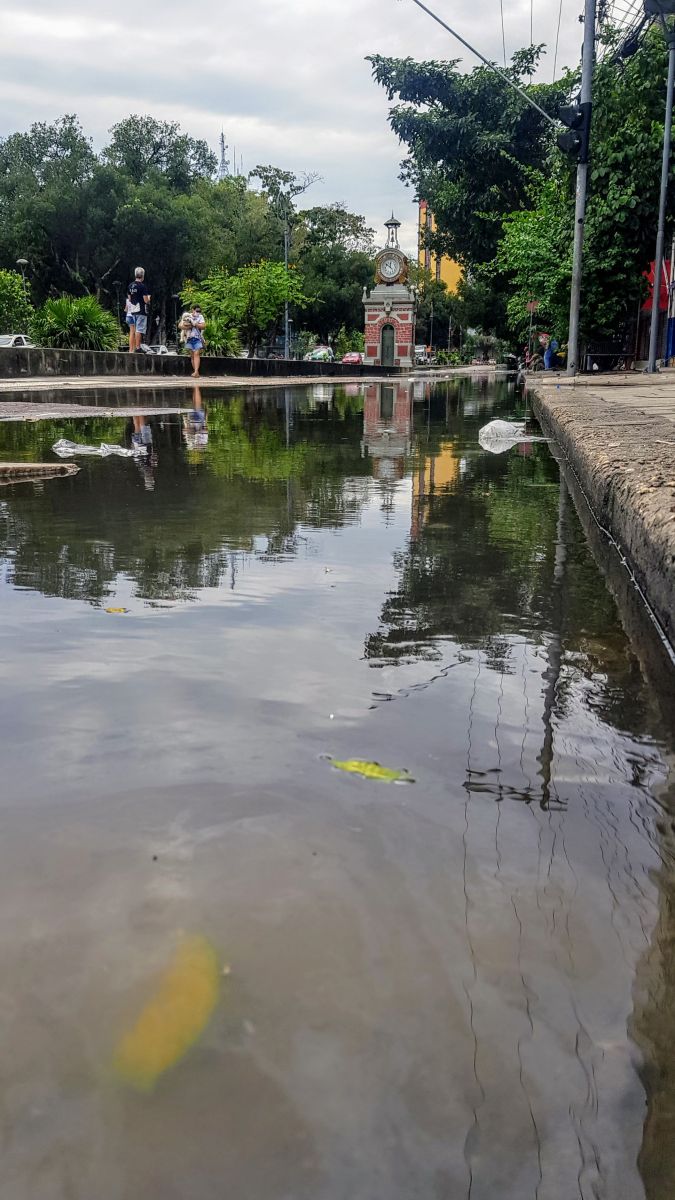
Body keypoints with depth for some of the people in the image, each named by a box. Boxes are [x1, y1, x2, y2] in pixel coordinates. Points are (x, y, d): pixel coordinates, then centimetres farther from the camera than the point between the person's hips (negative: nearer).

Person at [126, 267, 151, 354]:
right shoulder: (143, 286, -10)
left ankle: (131, 349, 7)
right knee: (139, 330, -4)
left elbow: (129, 299, 15)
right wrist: (148, 298, 9)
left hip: (132, 311, 6)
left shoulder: (130, 286, 9)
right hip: (141, 312, -6)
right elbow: (146, 300, -12)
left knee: (132, 330, 8)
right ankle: (137, 347, -4)